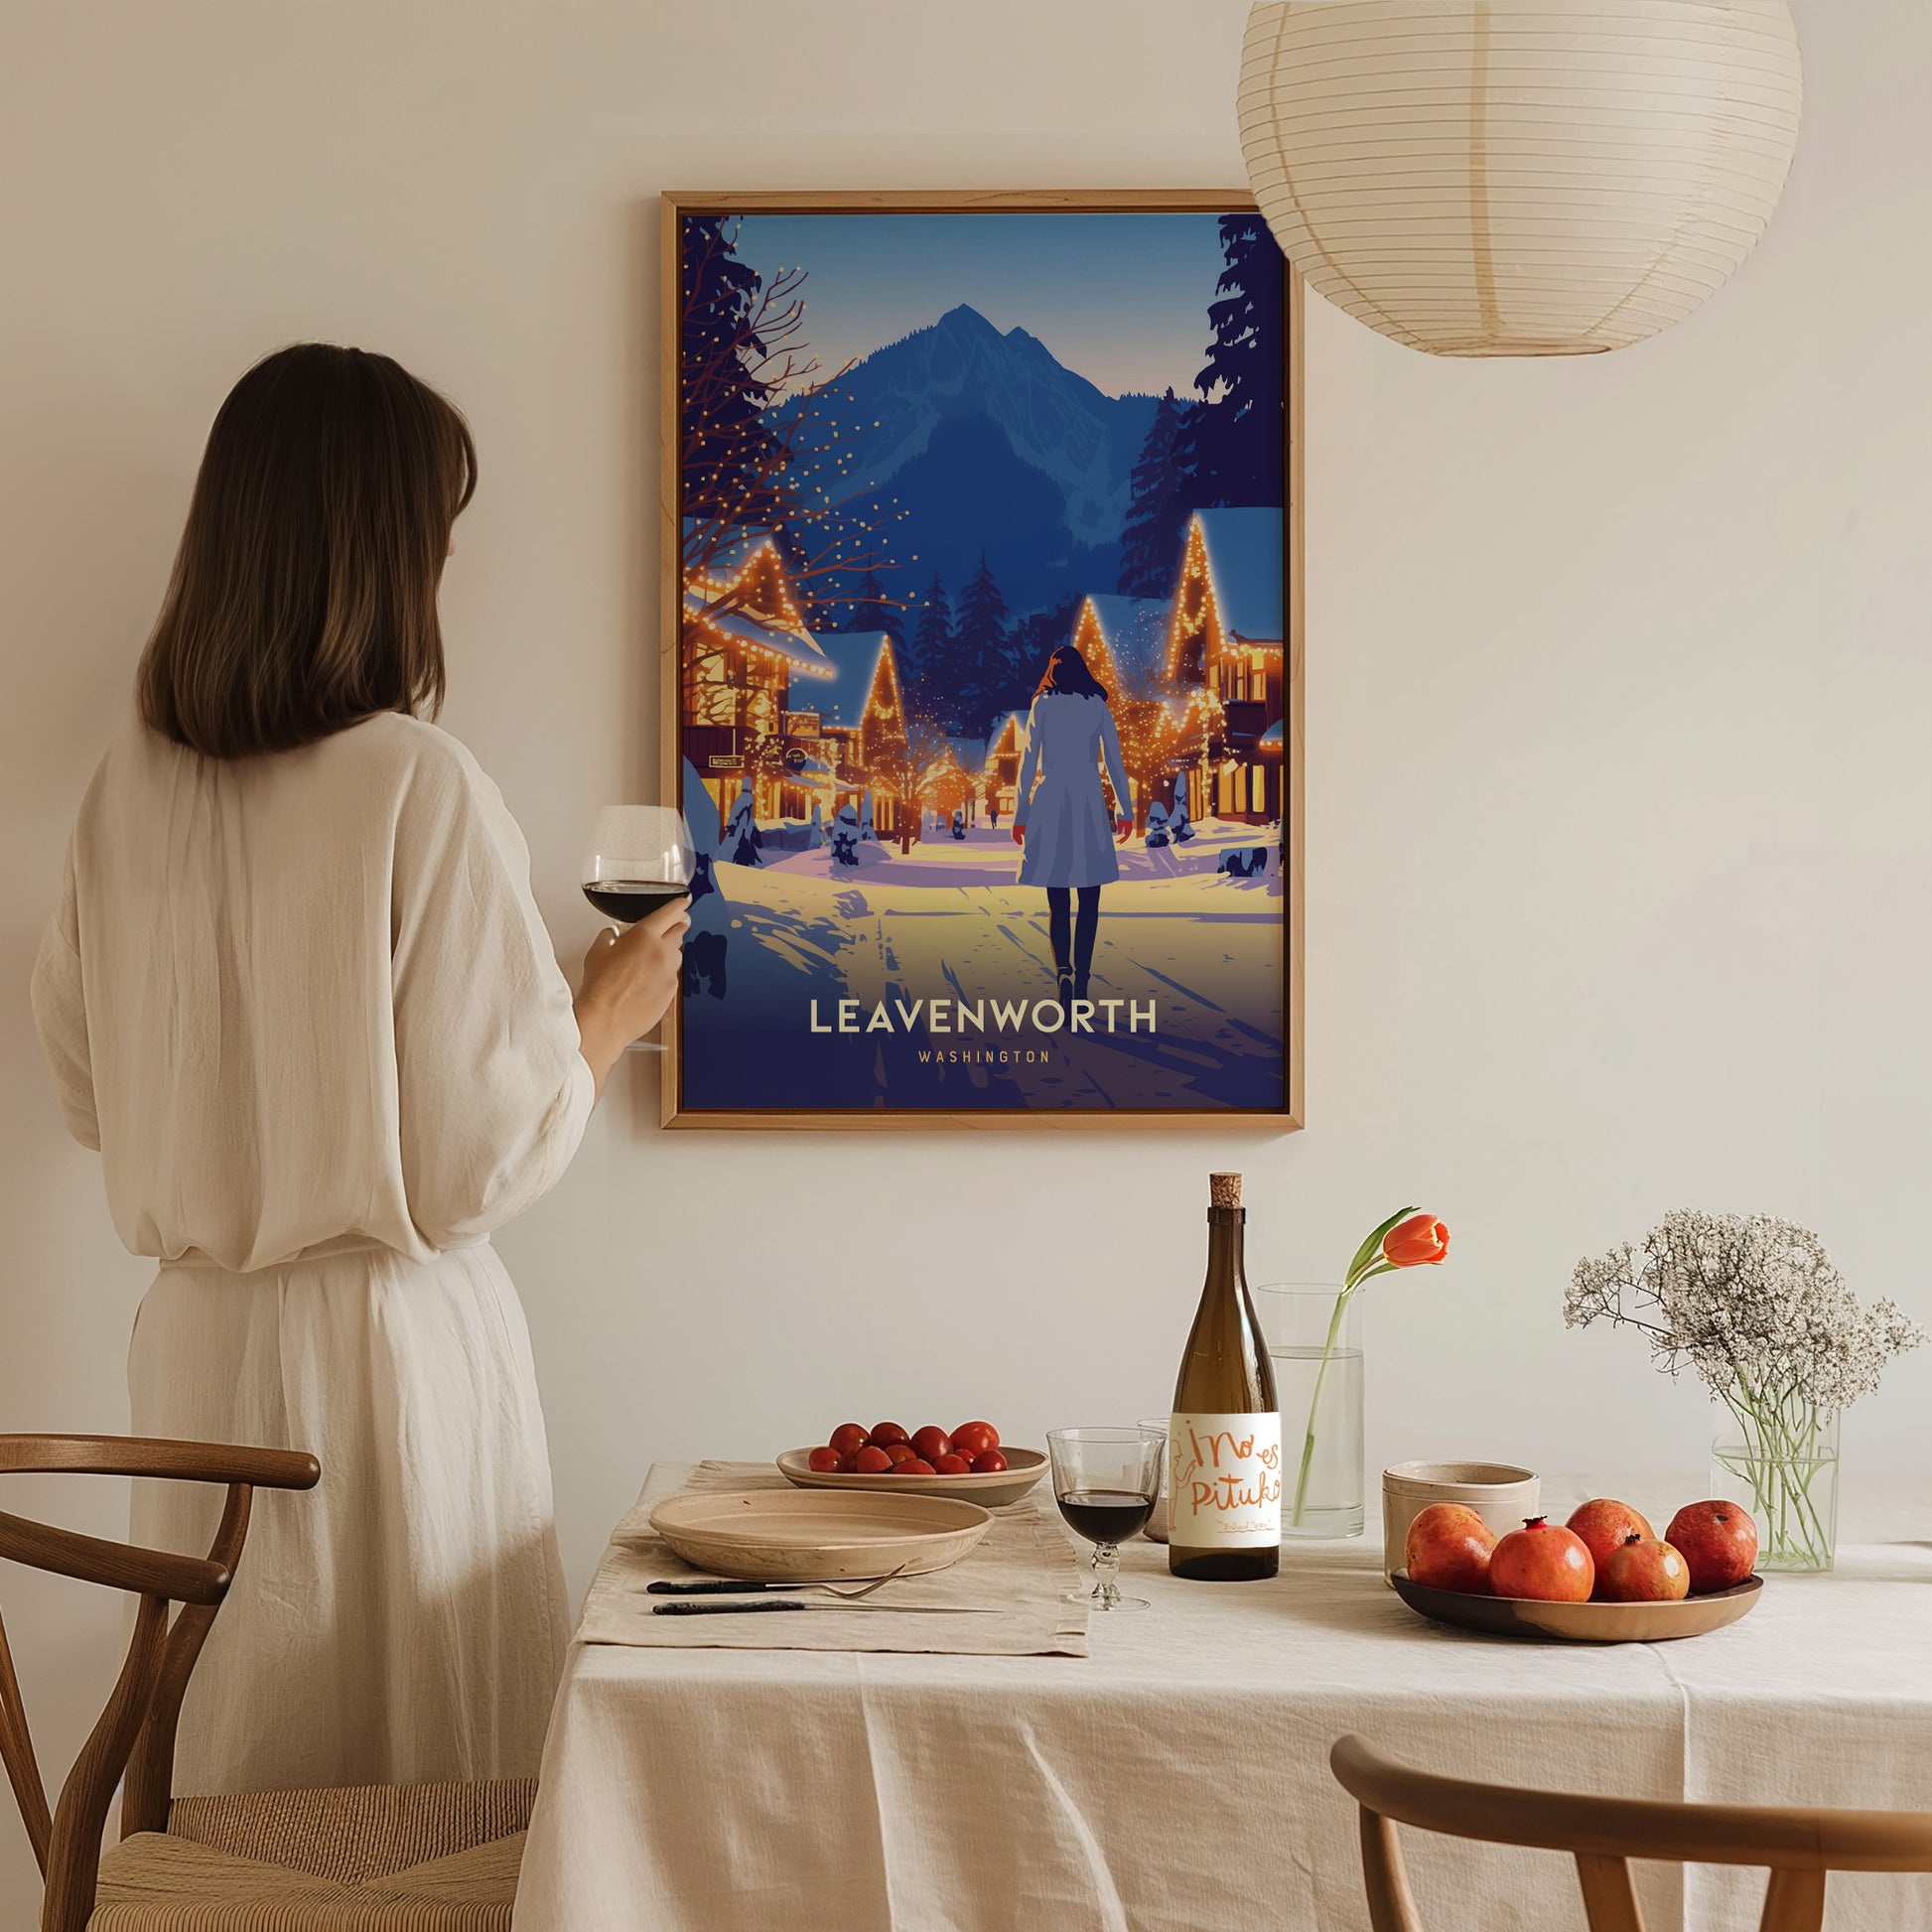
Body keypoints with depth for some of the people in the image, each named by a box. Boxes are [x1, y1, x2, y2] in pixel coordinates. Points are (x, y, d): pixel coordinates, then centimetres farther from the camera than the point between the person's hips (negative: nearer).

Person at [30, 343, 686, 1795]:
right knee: (433, 1811, 7)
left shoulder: (132, 785, 0)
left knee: (232, 1771, 15)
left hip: (196, 1340, 6)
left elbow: (89, 1091, 11)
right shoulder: (422, 788, -17)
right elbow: (483, 1157, -14)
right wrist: (608, 1017, 2)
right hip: (390, 1343, -6)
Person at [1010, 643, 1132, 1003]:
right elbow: (1114, 760, 6)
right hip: (1089, 800, 1)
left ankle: (1063, 971, -19)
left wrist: (1020, 813, 4)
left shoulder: (1043, 704, 3)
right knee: (1088, 902, 7)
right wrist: (1124, 809, 11)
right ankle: (1081, 980, 3)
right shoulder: (1098, 706, 8)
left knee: (1058, 902, 2)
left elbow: (1029, 761, 0)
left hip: (1051, 799, -1)